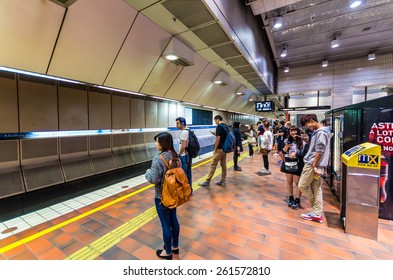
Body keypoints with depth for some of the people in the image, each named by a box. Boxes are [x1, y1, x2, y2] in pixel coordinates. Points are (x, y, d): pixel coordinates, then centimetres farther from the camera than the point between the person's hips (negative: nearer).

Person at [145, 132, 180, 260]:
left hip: (162, 196, -7)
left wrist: (147, 172, -5)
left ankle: (168, 252, 33)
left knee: (165, 224, 11)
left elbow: (154, 179, -25)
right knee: (173, 219, 21)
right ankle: (175, 246, 42)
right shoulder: (175, 156, -3)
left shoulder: (158, 159, -25)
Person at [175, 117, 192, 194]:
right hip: (188, 155, 10)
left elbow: (183, 146, -23)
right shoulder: (188, 131, 11)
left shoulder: (184, 132, -19)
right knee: (188, 172, 16)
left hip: (184, 156, -10)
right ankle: (189, 189, 27)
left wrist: (179, 154, -9)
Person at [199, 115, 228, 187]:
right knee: (223, 165, 12)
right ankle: (223, 181, 19)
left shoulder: (219, 126, -16)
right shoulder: (226, 126, 11)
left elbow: (218, 139, -20)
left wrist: (215, 149, -13)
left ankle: (207, 181, 6)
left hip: (219, 149, -9)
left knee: (213, 165, -2)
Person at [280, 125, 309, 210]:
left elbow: (306, 154, -12)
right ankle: (290, 198, 28)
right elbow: (283, 152, 3)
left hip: (298, 165, -4)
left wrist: (296, 154, -18)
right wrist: (287, 146, -14)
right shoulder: (287, 141, 5)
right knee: (289, 181, 13)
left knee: (297, 182, 2)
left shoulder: (303, 142, -7)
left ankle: (297, 200, 17)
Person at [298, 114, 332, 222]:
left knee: (302, 186, 0)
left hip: (313, 164, -10)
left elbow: (319, 151, -20)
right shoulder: (317, 132, 15)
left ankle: (316, 210, 19)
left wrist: (314, 166, -19)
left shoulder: (321, 132, -14)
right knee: (316, 189, 10)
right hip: (316, 164, 10)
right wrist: (308, 141, 3)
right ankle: (317, 213, 17)